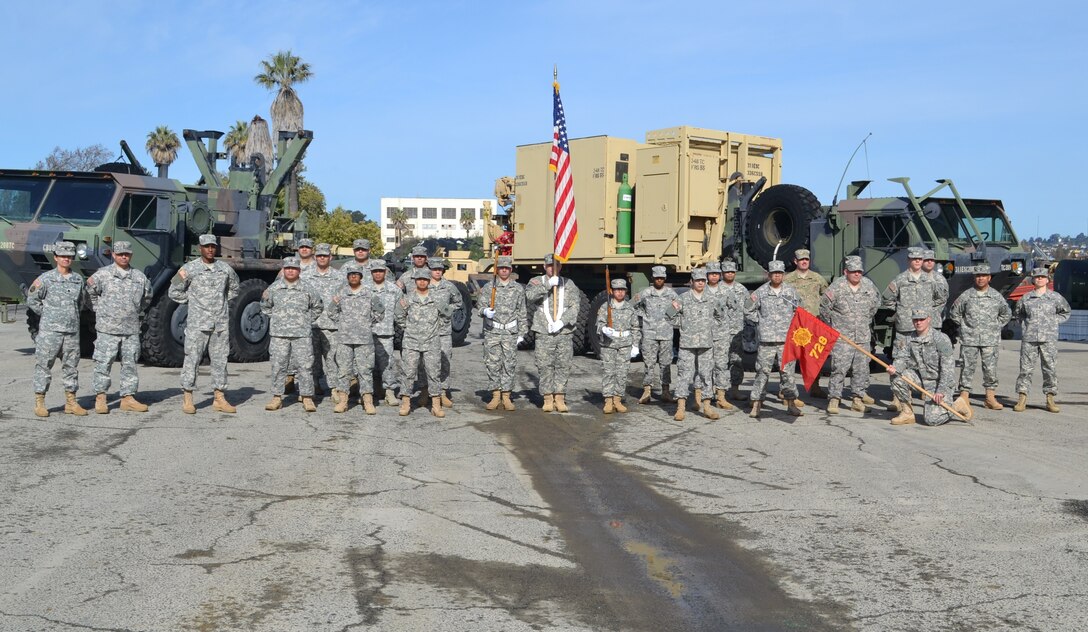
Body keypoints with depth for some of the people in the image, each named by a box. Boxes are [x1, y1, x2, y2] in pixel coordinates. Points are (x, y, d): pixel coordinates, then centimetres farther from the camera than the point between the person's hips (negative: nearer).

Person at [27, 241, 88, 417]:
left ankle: (71, 402, 15)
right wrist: (47, 314, 1)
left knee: (71, 366, 8)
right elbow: (31, 300, 2)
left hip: (72, 331, 4)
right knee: (43, 366, 0)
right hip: (50, 330, -4)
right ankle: (39, 403, 6)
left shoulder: (78, 279, 8)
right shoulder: (45, 279, -4)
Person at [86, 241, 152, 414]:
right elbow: (89, 292, 6)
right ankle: (100, 398, 5)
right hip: (107, 329, -4)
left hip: (132, 329, 4)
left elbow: (147, 296, 25)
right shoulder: (103, 274, -1)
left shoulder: (139, 277, 10)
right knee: (103, 364, -2)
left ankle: (128, 398, 13)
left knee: (130, 364, 7)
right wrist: (99, 310, 4)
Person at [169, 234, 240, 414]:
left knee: (220, 360, 6)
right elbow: (174, 292, 3)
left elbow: (233, 289, 26)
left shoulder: (225, 269, 10)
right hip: (197, 323, -4)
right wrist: (192, 301, -2)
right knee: (192, 359, -4)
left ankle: (219, 399, 13)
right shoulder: (189, 269, -1)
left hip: (221, 323, 4)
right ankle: (187, 399, 3)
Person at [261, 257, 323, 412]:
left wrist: (308, 321, 10)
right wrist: (275, 318, 10)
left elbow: (317, 307, 16)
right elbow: (265, 306, 18)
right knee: (278, 366, 3)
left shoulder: (307, 289, 4)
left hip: (302, 334, -1)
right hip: (278, 334, 1)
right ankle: (277, 397, 11)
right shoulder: (274, 288, 6)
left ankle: (307, 398, 4)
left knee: (305, 365, -3)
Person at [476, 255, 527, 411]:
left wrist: (522, 333, 6)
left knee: (509, 365, 1)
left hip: (510, 332, 0)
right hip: (492, 331, 0)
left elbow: (522, 312, 10)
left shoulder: (518, 288, 8)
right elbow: (480, 304, 1)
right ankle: (495, 396, 9)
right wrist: (485, 311, -23)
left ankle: (506, 397, 9)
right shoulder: (488, 287, 5)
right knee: (492, 364, 0)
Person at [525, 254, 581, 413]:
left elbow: (574, 307, -1)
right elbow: (529, 296, -15)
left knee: (563, 367, 2)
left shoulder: (569, 284, 9)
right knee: (544, 367, -1)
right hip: (544, 334, -1)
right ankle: (548, 399, 8)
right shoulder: (536, 282, 7)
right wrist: (548, 284, -20)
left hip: (565, 333, 1)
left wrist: (561, 322, -14)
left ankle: (560, 398, 11)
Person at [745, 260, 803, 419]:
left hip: (787, 339, 2)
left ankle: (791, 404, 13)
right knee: (762, 372, -1)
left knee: (788, 371, 4)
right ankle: (756, 405, 3)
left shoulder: (791, 292, 7)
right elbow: (748, 312, 10)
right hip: (766, 340, -1)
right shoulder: (760, 292, 2)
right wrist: (760, 322, 3)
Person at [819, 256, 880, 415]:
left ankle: (858, 398, 16)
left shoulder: (869, 285, 6)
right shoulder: (837, 287, -8)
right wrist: (832, 325, 7)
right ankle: (834, 399, -6)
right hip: (841, 336, -5)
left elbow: (876, 303, 25)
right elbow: (824, 307, 1)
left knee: (861, 368, 7)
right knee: (839, 367, -10)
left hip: (863, 336, 5)